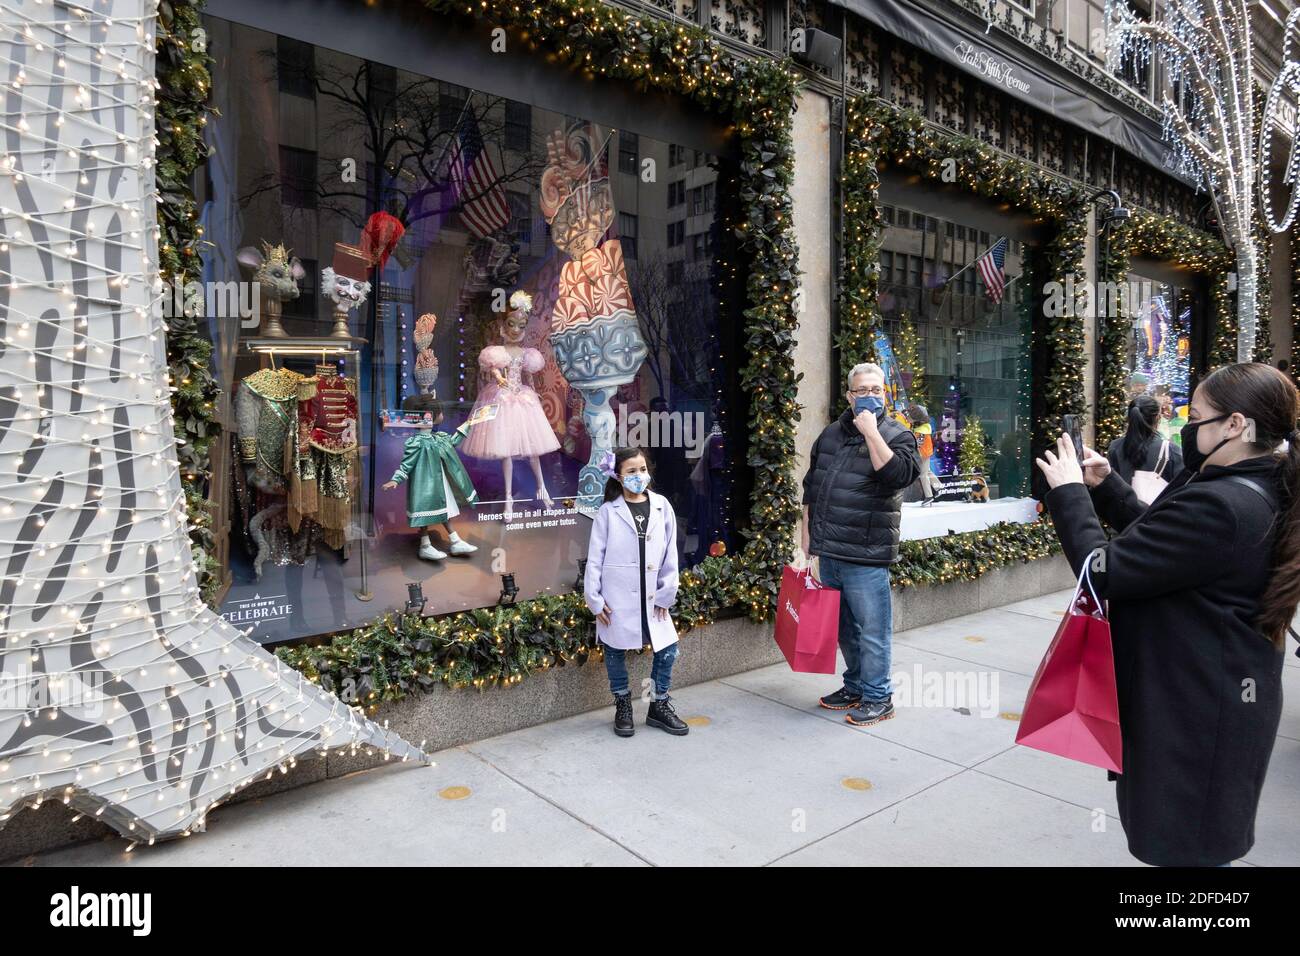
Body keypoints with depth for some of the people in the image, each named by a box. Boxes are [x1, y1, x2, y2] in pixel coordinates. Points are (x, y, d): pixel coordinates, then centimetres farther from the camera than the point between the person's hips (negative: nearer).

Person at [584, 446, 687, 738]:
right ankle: (622, 706, 30)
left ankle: (659, 706, 24)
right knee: (615, 651, 10)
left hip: (650, 596, 2)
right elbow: (595, 558, -3)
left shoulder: (661, 506, 0)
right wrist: (594, 599, -6)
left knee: (668, 649, 4)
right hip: (616, 597, -2)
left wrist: (666, 594, 2)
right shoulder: (608, 511, -6)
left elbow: (670, 554, 3)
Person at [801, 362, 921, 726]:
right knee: (844, 627, 17)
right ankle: (855, 686, 33)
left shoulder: (897, 435, -4)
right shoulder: (830, 434, 12)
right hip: (828, 553, 6)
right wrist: (806, 532, 14)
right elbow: (811, 487, 18)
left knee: (871, 628, 2)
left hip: (865, 558, -6)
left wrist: (870, 431, -21)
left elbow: (898, 474, -24)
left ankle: (877, 697, 17)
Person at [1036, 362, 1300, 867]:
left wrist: (1069, 492, -14)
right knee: (1199, 840, 26)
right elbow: (1157, 537, 14)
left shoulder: (1217, 506, -29)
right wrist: (1105, 485, 5)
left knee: (1187, 847, 7)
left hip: (1195, 712, -10)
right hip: (1221, 699, 10)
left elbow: (1103, 573, -26)